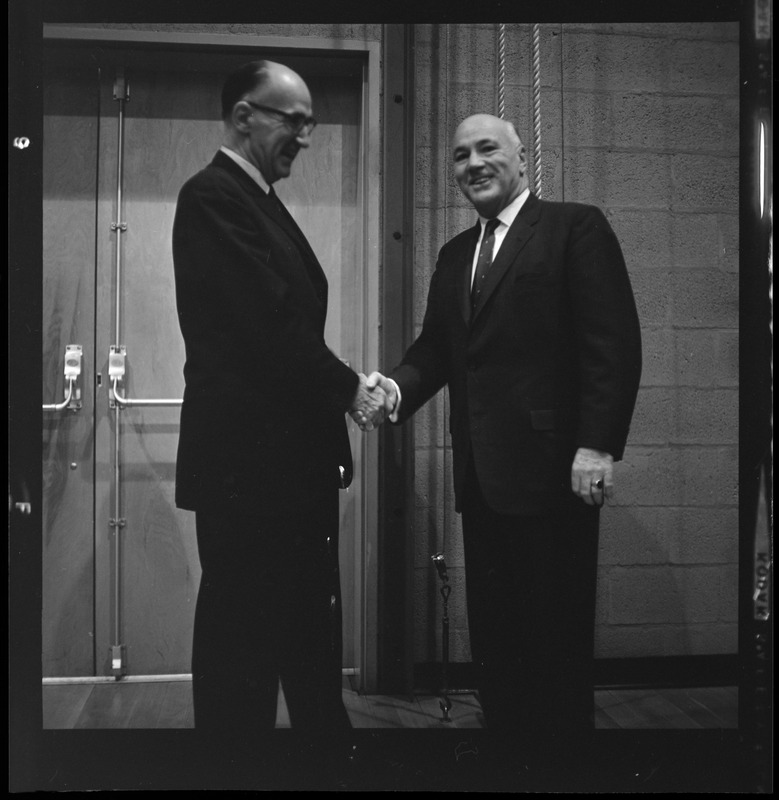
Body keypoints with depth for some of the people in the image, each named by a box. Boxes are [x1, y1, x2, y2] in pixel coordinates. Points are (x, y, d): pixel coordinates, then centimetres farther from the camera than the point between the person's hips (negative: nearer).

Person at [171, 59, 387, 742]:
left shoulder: (259, 201, 18)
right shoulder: (213, 197, -13)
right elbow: (268, 325, -21)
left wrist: (344, 386, 4)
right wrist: (348, 389, -10)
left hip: (291, 458, 10)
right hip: (249, 462, -10)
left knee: (313, 630, 19)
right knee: (244, 640, 2)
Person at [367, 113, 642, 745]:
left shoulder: (576, 227, -1)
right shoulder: (455, 255, 19)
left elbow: (613, 342, -9)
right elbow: (437, 348, 15)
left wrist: (598, 445, -17)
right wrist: (398, 387, -6)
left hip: (551, 467, -6)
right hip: (481, 472, 6)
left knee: (555, 632, 3)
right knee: (493, 627, 10)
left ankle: (562, 734, 19)